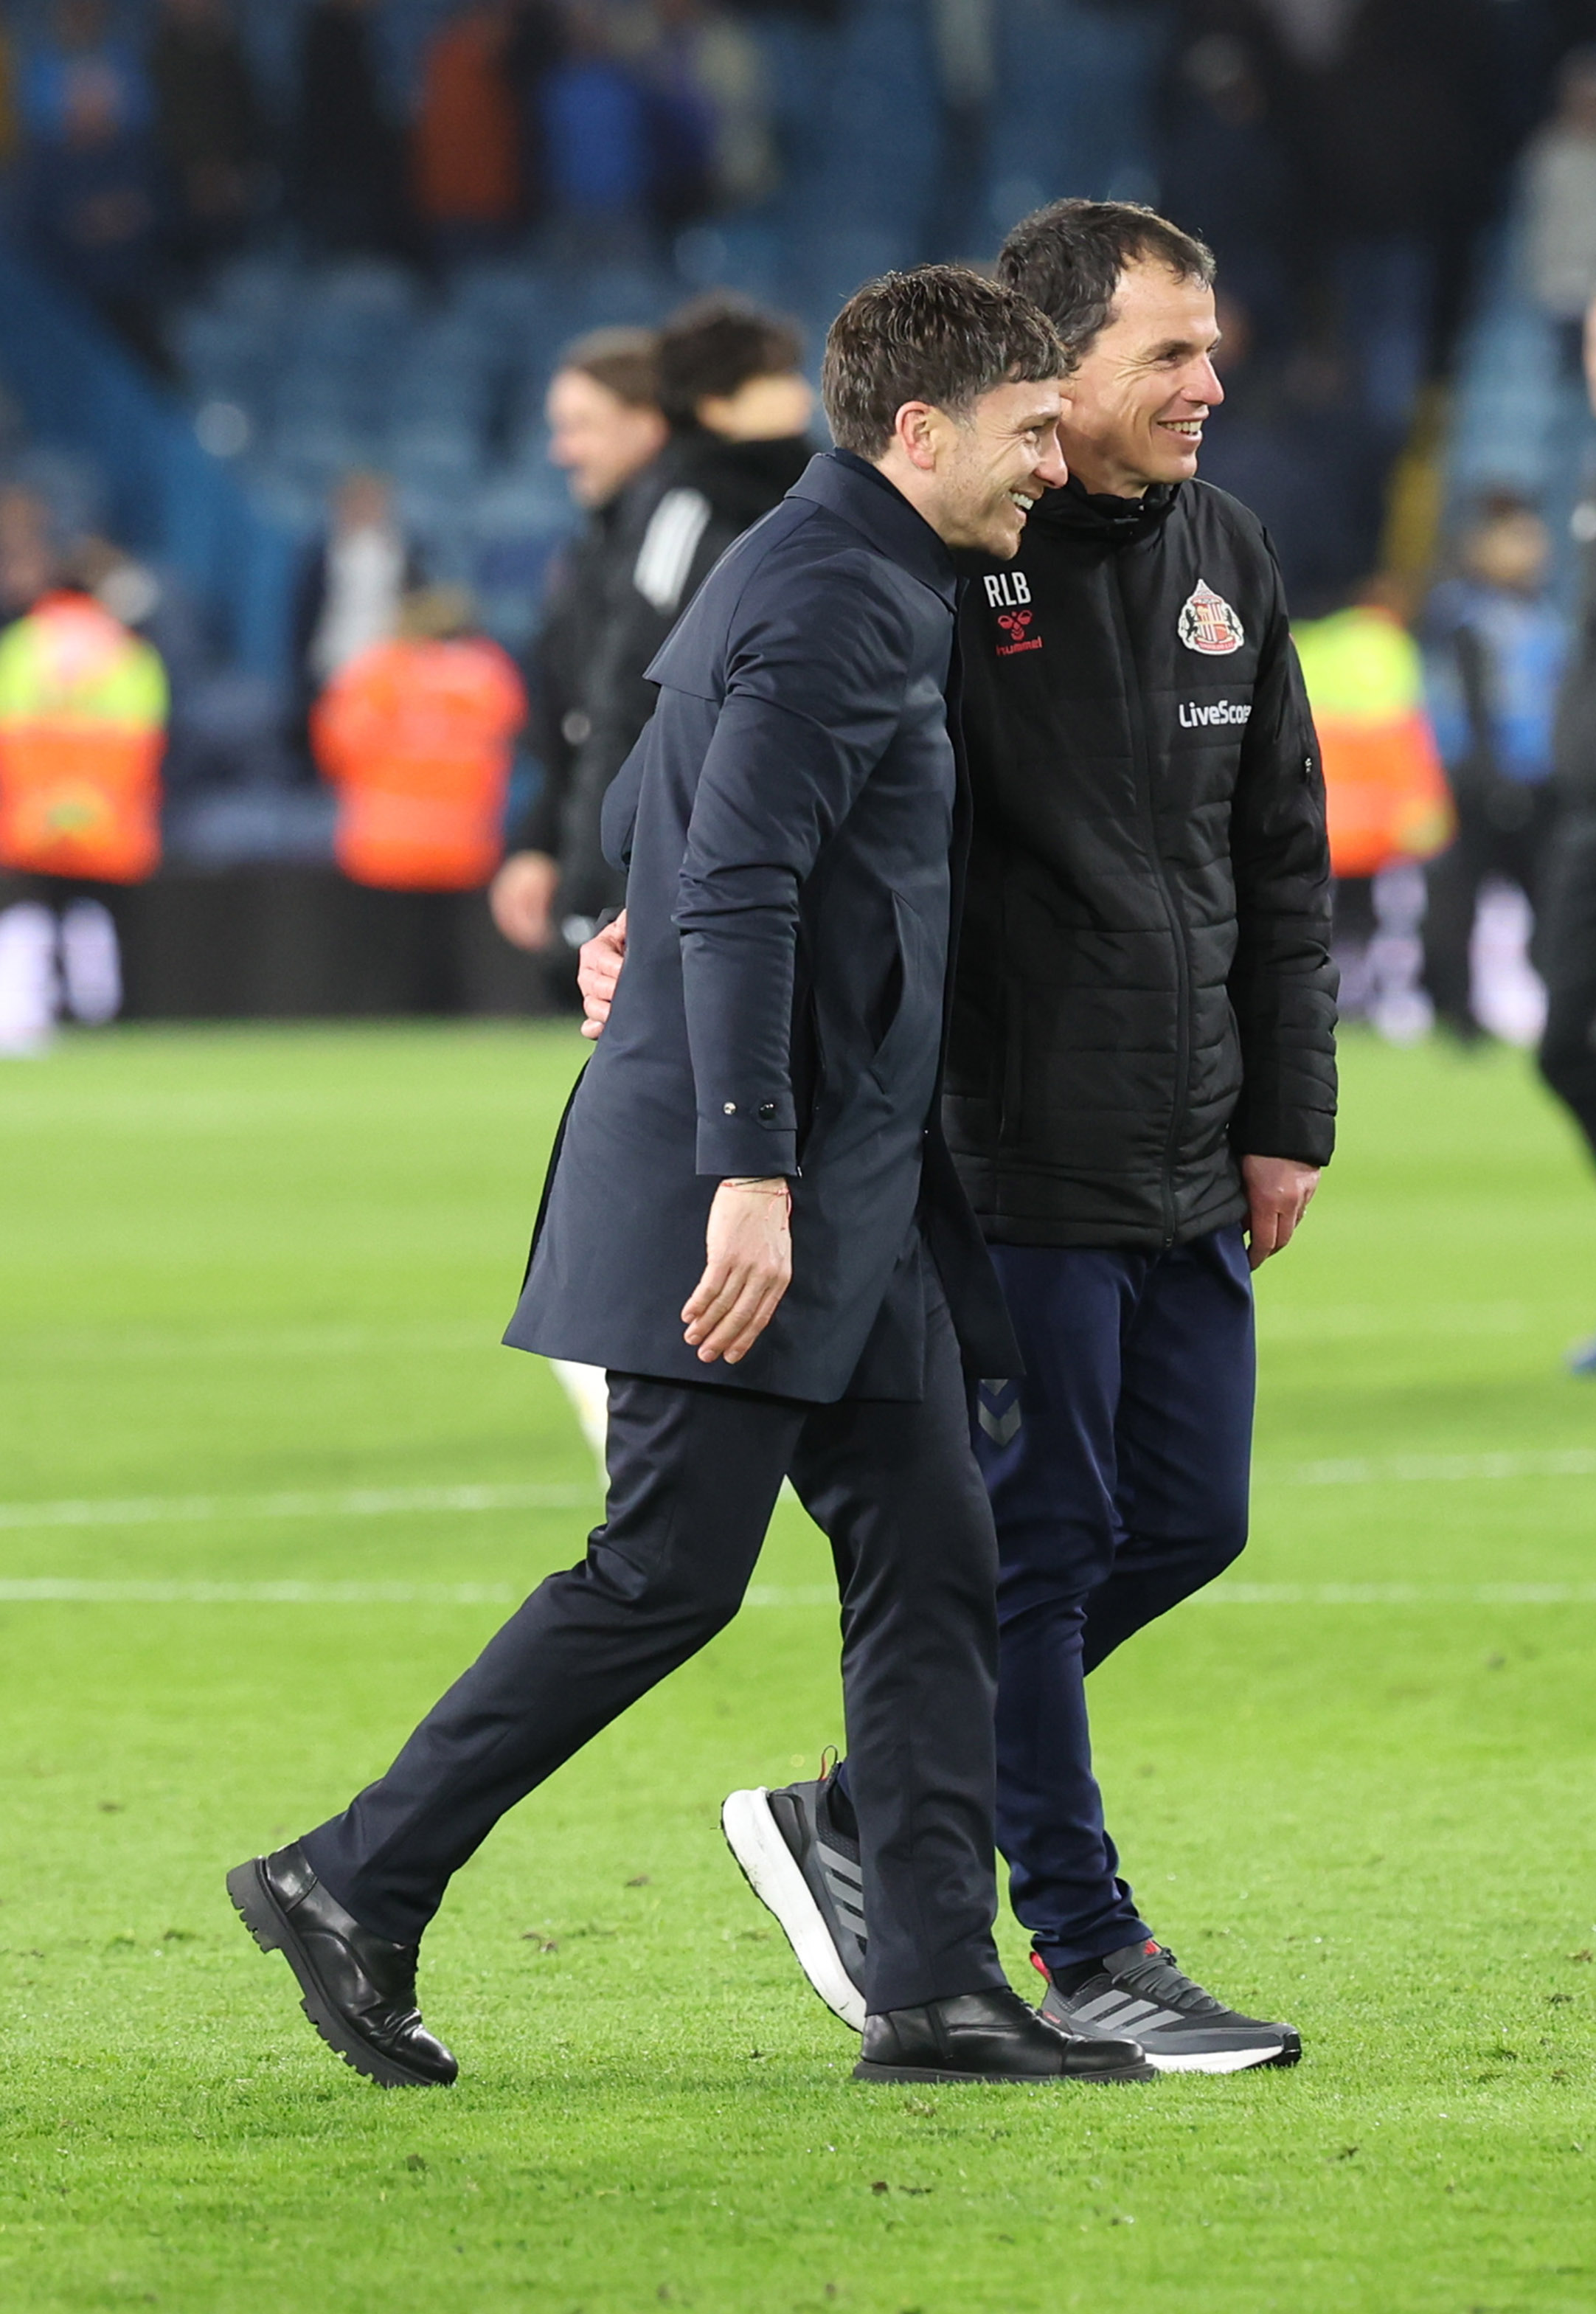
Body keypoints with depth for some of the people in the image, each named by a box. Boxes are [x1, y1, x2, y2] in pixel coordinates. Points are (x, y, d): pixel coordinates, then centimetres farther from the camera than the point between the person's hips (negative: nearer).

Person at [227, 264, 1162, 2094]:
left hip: (853, 1191, 10)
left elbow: (634, 823, 25)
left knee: (927, 1560, 5)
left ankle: (938, 1984, 3)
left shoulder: (817, 576, 17)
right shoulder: (835, 603, -15)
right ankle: (356, 1887, 2)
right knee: (667, 1574, -7)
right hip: (762, 1190, -10)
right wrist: (749, 1168, -27)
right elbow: (737, 894, -23)